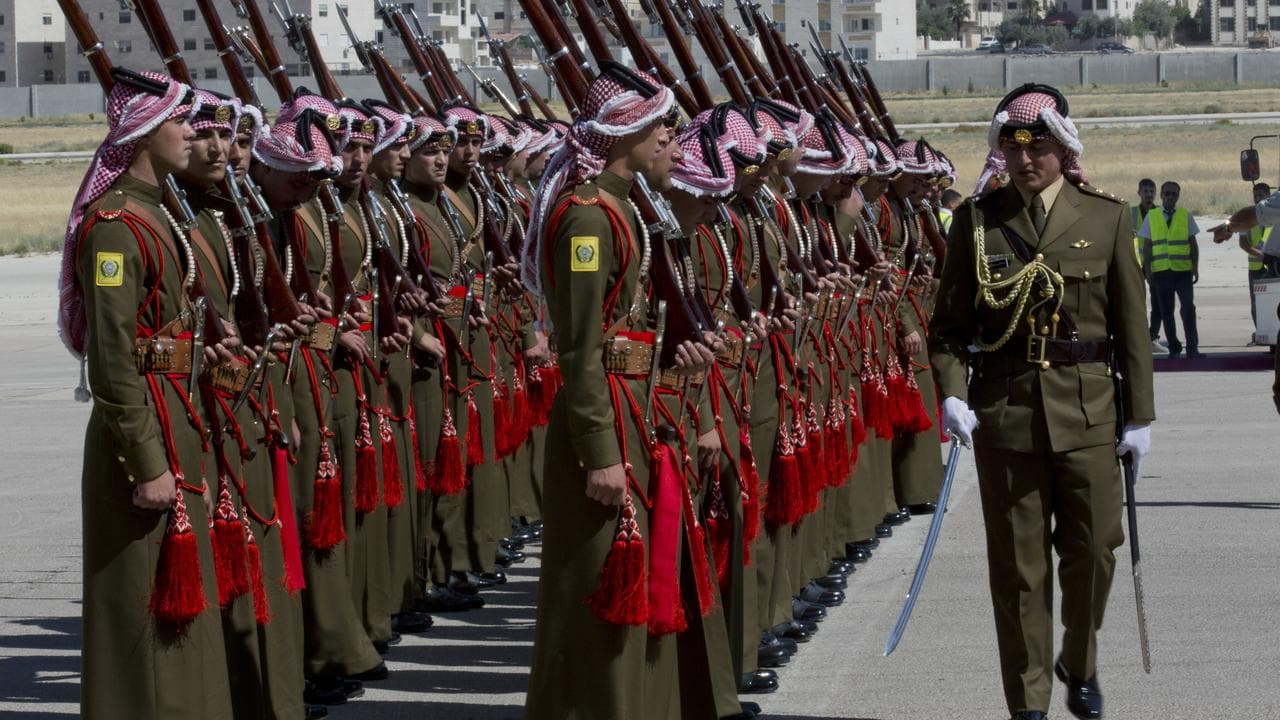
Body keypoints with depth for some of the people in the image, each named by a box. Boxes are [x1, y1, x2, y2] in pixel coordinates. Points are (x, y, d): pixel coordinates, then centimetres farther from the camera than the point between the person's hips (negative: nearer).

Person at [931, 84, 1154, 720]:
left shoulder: (1107, 218, 4)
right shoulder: (976, 221, 3)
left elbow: (1131, 326, 5)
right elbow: (950, 322, 5)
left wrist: (1139, 415, 3)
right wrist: (951, 392, -11)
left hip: (1087, 410, 0)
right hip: (1003, 408, 0)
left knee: (1093, 549, 4)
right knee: (1017, 565, 2)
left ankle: (1079, 665, 31)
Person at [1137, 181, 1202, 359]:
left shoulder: (1186, 216, 7)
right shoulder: (1151, 217, 8)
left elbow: (1193, 244, 8)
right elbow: (1147, 246, 9)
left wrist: (1195, 267, 0)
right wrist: (1147, 271, 3)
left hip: (1183, 270, -1)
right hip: (1160, 271, 1)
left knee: (1188, 309, -9)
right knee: (1166, 311, 4)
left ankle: (1192, 348, -8)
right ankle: (1173, 347, 13)